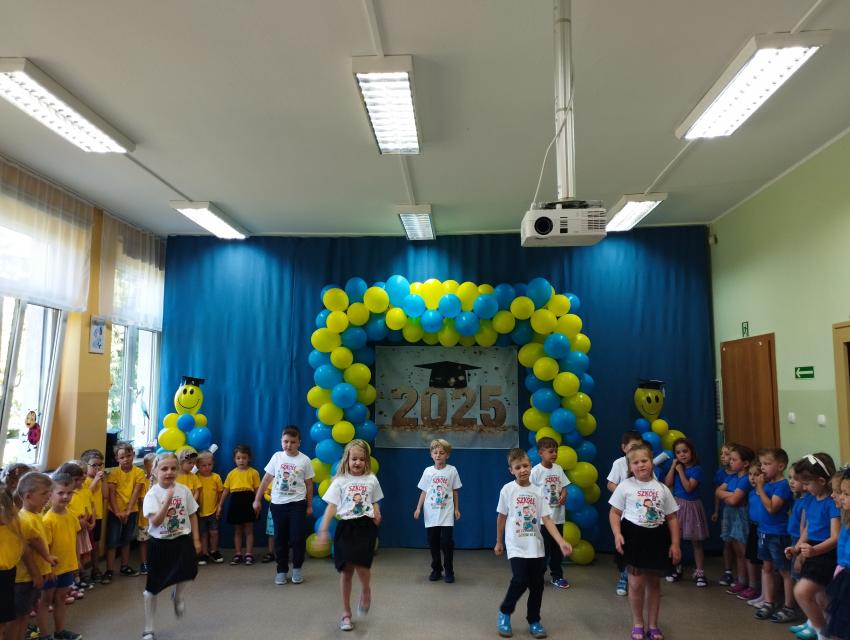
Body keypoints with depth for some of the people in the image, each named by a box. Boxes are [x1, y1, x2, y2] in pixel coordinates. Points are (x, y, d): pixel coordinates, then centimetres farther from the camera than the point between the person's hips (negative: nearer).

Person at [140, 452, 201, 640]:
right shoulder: (152, 494, -12)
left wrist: (196, 539, 3)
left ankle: (178, 595, 12)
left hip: (182, 538, 1)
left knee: (189, 567, -24)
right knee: (152, 588, 6)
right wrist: (168, 499, -32)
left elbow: (192, 515, 6)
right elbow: (155, 521, -23)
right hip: (159, 542, -1)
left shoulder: (184, 490, -3)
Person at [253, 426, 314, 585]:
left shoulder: (304, 460, -4)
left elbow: (309, 484, 3)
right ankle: (282, 570, 21)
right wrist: (257, 500, 7)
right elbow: (266, 479, 7)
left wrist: (309, 505, 5)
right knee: (280, 538, 9)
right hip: (277, 504, 2)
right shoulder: (277, 457, 1)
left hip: (297, 504, -2)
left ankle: (297, 569, 18)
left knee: (298, 537, -2)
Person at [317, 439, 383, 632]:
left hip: (365, 526, 0)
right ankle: (346, 612, 22)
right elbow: (331, 506, -2)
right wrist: (323, 530, -8)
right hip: (346, 527, 0)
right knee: (346, 570, 6)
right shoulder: (340, 481, 0)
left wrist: (376, 514, -5)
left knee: (361, 565, -16)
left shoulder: (371, 480, 6)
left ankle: (366, 590, 20)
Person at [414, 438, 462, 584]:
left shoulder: (452, 471, -2)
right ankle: (436, 570, 22)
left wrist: (456, 509, 5)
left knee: (447, 542, -3)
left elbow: (455, 491, 5)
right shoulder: (428, 471, 2)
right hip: (431, 514, 2)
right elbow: (424, 491, 7)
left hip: (447, 513, -2)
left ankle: (449, 571, 11)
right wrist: (418, 508, 1)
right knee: (433, 543, 8)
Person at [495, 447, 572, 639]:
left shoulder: (538, 491, 0)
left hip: (536, 546, 3)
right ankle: (504, 612, 7)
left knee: (537, 585, 6)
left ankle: (534, 621, 25)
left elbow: (547, 520, -4)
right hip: (516, 546, -3)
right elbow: (501, 518, 5)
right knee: (520, 581, -17)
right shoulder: (507, 490, -5)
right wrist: (499, 542, 11)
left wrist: (561, 542, -15)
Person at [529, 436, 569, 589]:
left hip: (558, 516, 5)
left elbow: (563, 487, 10)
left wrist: (563, 495, -11)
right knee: (543, 548, 3)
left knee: (557, 548, 15)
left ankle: (557, 575, 29)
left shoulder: (558, 469, 2)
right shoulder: (536, 471, -13)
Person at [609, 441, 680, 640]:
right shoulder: (625, 486, -4)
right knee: (636, 582, -1)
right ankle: (637, 624, 19)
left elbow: (672, 518, 8)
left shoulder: (661, 488, 3)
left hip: (657, 537, 3)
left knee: (654, 582, 12)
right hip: (634, 535, -3)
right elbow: (615, 513, -1)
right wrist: (617, 534, -15)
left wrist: (675, 544, 2)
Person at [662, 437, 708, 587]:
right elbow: (667, 484, -8)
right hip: (676, 505, 5)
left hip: (691, 506, -4)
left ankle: (699, 573, 10)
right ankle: (676, 569, 24)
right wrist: (673, 466, -10)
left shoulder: (696, 469, -11)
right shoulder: (676, 467, 4)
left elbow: (688, 487, -21)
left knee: (696, 541, 4)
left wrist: (681, 470, -17)